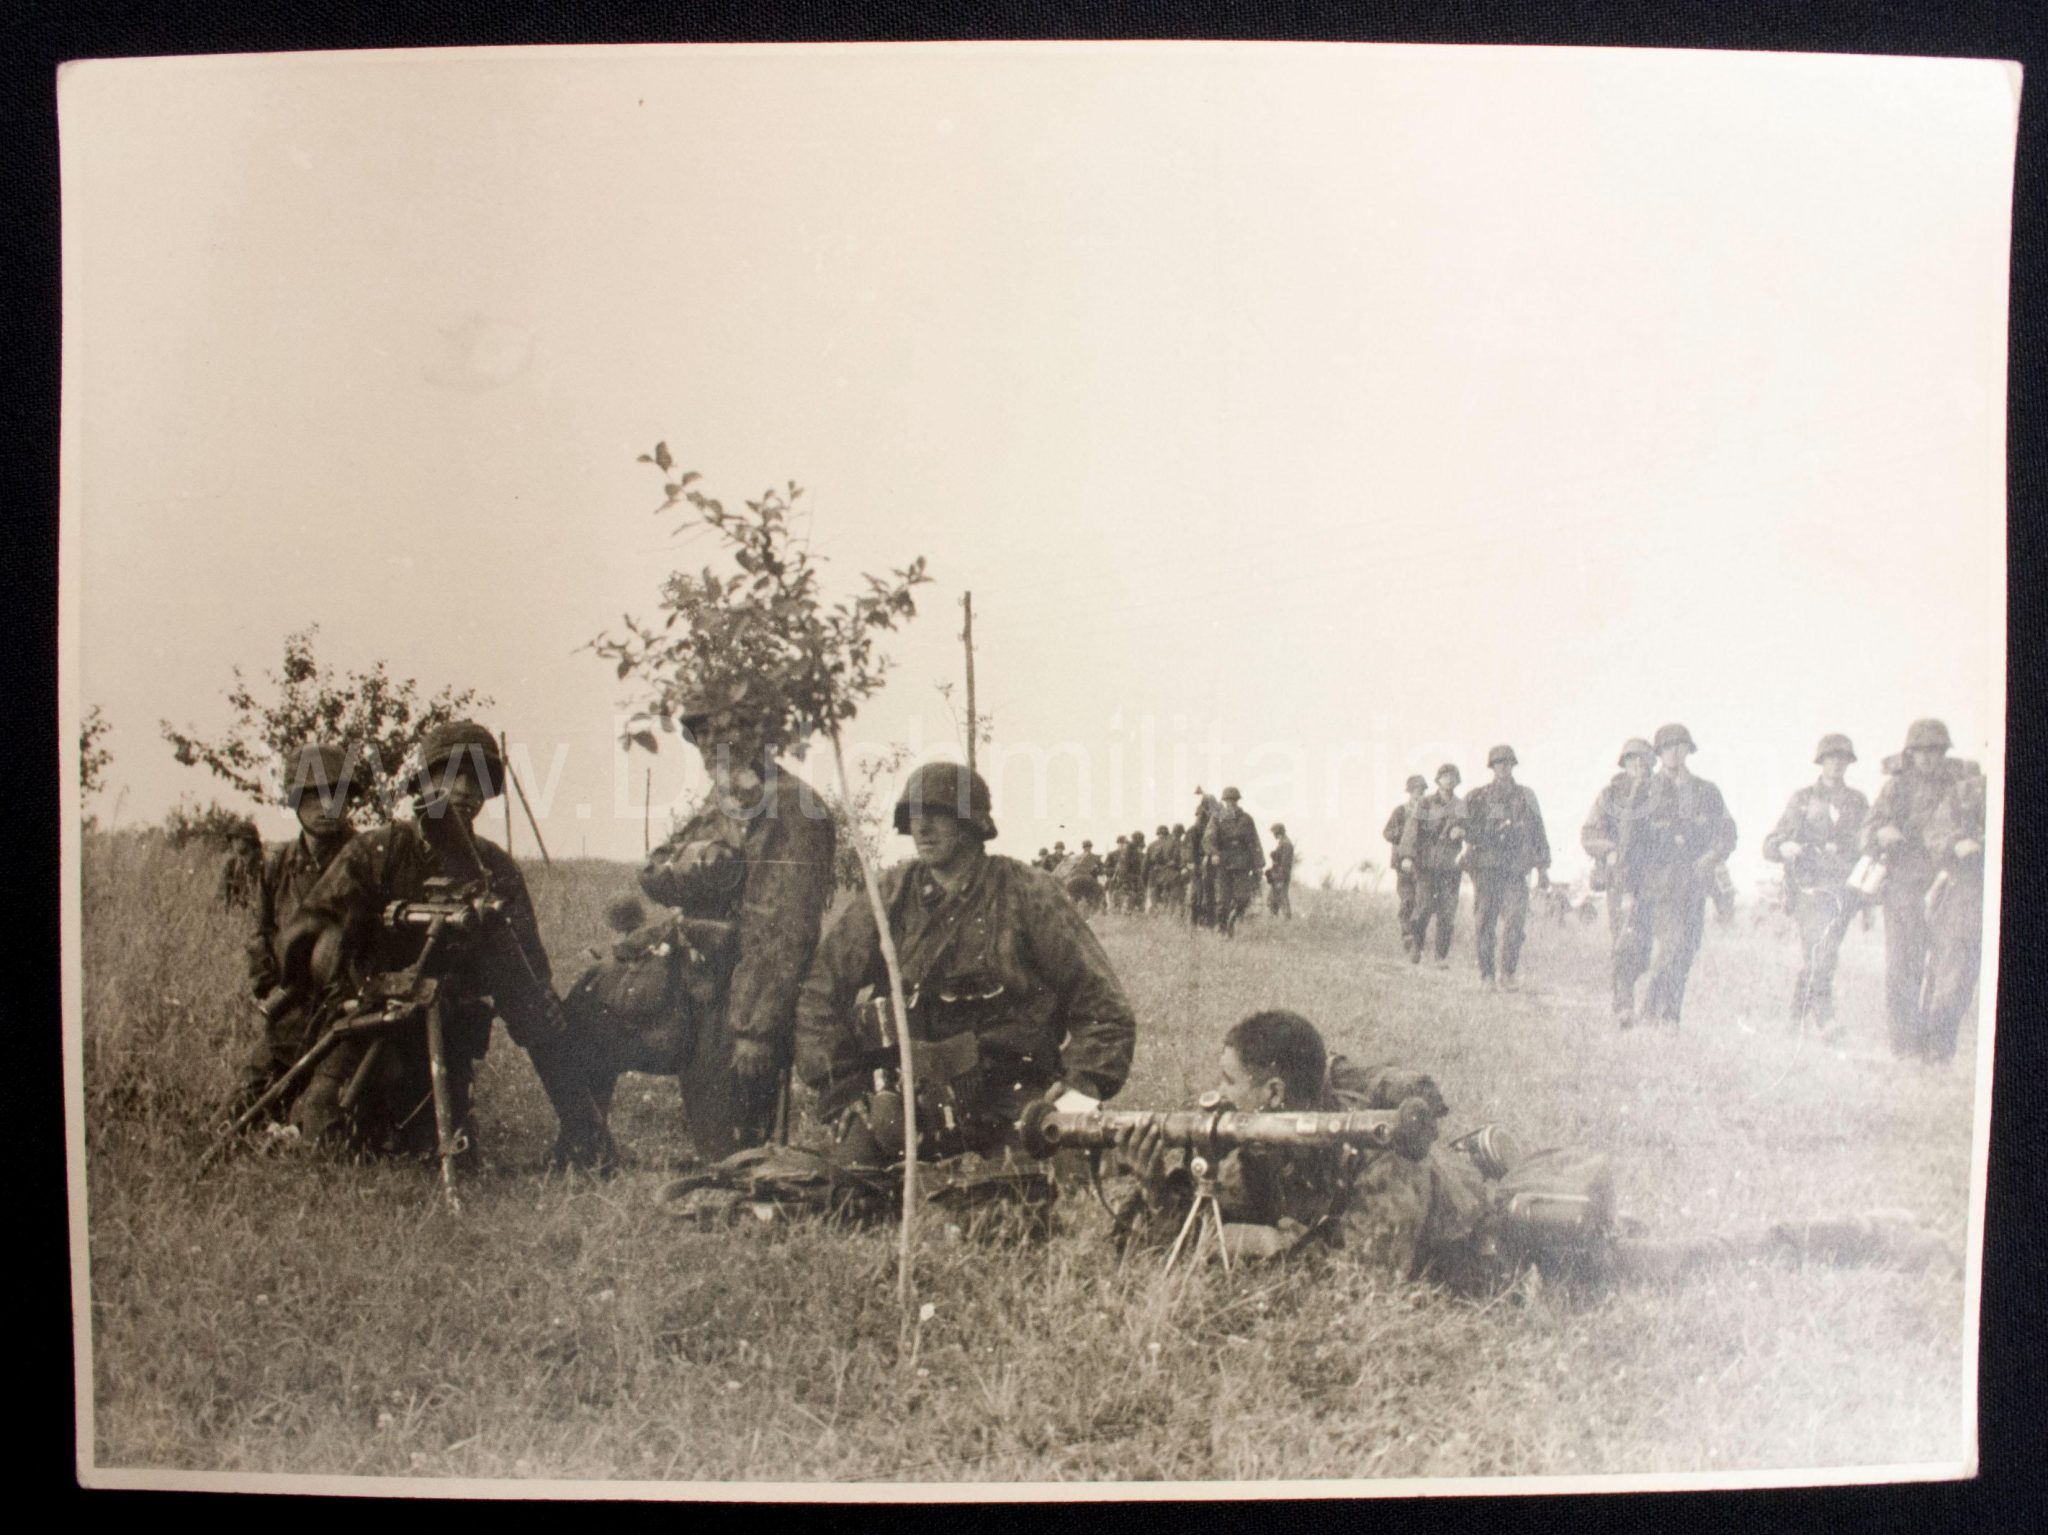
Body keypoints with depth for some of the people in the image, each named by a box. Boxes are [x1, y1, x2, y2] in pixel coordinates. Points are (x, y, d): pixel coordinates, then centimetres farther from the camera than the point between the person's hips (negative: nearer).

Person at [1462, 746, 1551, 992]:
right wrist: (1496, 830, -15)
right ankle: (1486, 973, 8)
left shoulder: (1525, 796, 12)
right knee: (1485, 921, 0)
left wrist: (1543, 868, 11)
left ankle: (1508, 973, 2)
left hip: (1516, 869, 1)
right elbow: (1469, 832, 1)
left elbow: (1538, 831, 14)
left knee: (1515, 921, -7)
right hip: (1487, 867, -1)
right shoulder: (1478, 797, 6)